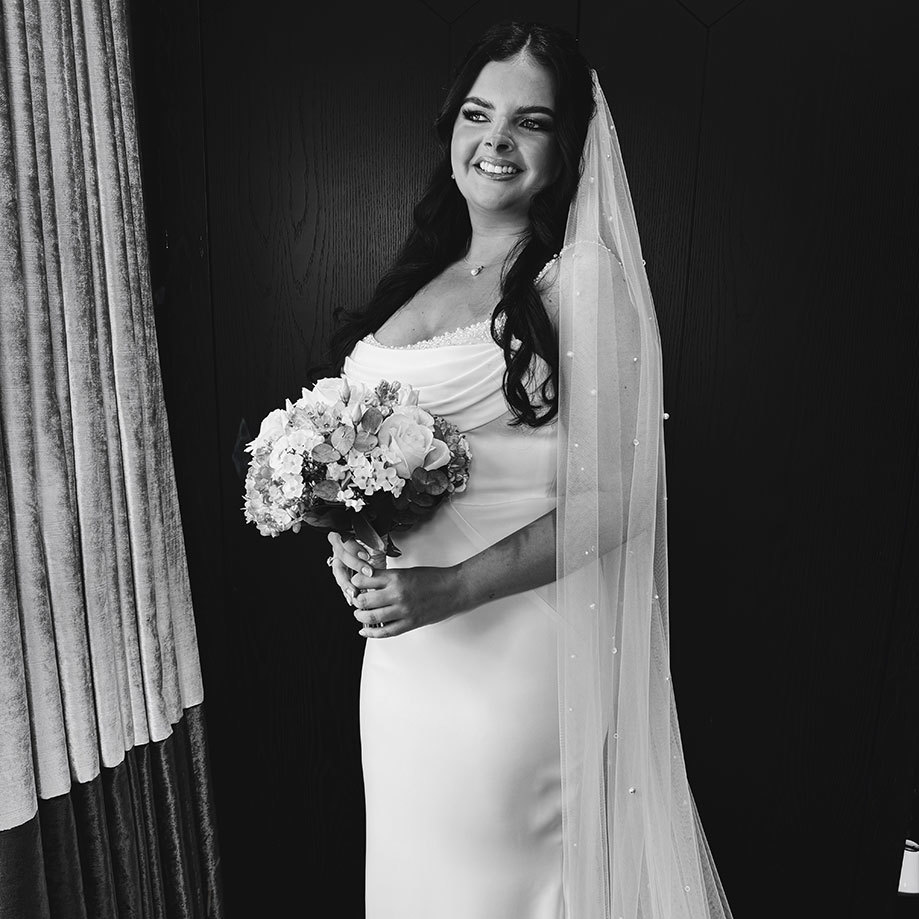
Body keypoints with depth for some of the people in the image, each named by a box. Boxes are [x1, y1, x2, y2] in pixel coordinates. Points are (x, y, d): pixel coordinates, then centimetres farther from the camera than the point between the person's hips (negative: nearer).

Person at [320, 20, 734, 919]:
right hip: (398, 650, 6)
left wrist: (453, 587, -22)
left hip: (517, 641, -6)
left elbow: (613, 494, -15)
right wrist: (346, 535, -3)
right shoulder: (421, 272, 9)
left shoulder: (584, 275, -11)